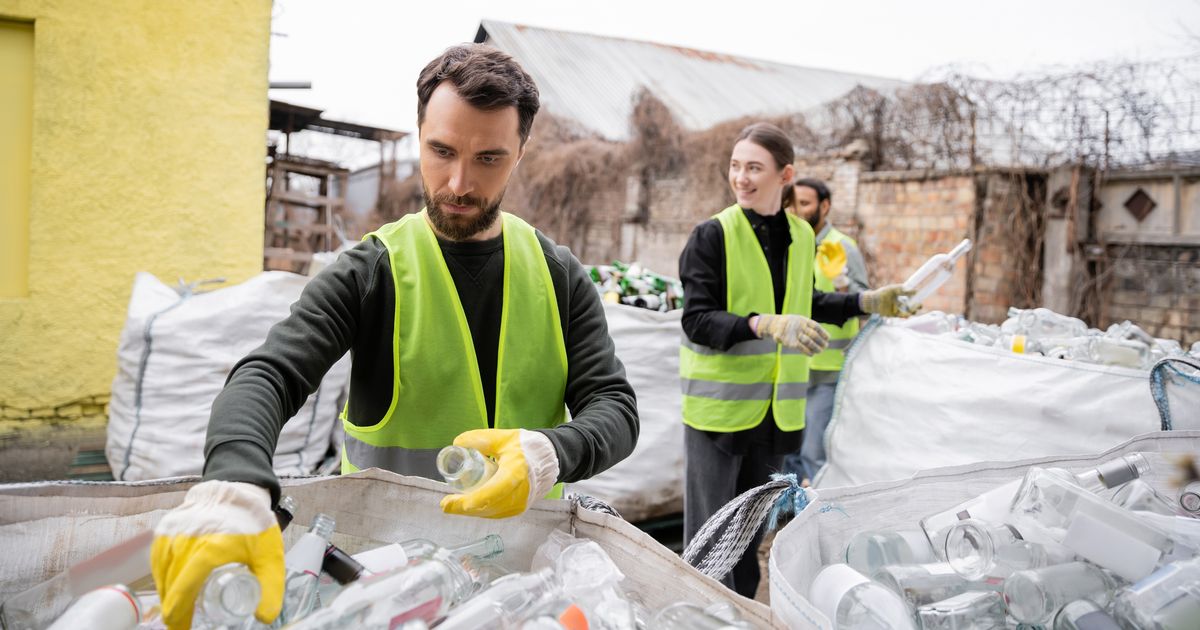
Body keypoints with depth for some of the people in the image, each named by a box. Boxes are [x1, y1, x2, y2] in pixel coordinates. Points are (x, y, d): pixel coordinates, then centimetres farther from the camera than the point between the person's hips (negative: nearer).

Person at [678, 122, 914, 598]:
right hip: (719, 404, -5)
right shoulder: (712, 235, -11)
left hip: (775, 409, 6)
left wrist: (866, 302, 15)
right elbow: (698, 321, -18)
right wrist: (766, 324, -31)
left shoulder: (801, 236, 7)